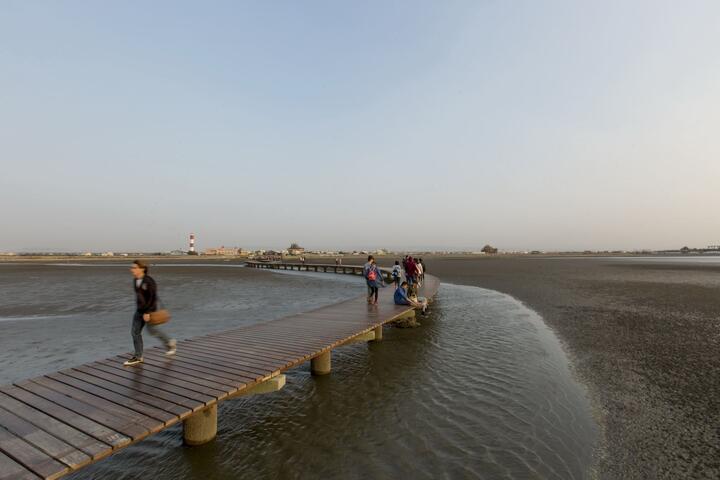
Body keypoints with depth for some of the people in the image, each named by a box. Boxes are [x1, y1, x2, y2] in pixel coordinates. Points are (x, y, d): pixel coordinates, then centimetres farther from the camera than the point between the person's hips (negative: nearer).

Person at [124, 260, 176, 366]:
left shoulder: (149, 281, -20)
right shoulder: (135, 280, 4)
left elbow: (153, 298, -21)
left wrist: (147, 312, -24)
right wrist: (139, 309, 21)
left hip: (149, 310, -8)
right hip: (139, 310, 8)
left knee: (152, 330, 1)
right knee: (135, 332, 5)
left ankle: (169, 342, 26)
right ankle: (138, 357, 16)